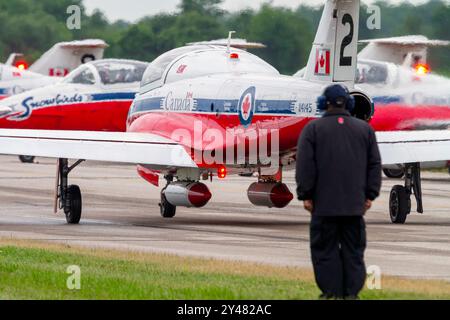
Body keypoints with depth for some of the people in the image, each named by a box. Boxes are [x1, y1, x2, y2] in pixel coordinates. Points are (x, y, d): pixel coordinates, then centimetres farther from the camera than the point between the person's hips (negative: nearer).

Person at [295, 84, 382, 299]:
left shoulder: (313, 129, -2)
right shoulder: (364, 129, 8)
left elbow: (305, 166, -6)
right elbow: (374, 165, 9)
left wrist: (305, 195, -1)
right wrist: (370, 195, 13)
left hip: (324, 204, -3)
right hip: (355, 205, 3)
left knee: (325, 249, 2)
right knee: (353, 250, 8)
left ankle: (332, 292, -1)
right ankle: (351, 292, 5)